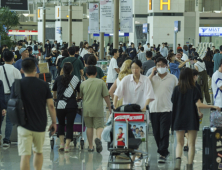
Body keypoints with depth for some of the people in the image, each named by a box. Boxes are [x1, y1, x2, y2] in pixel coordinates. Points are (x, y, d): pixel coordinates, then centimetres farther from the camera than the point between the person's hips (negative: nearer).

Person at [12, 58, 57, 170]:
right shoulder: (44, 85, -2)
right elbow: (50, 105, -2)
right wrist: (54, 122, 8)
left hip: (24, 125, -2)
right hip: (40, 126, 2)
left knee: (25, 155, -4)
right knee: (38, 152, 22)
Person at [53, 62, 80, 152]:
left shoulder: (59, 78, 8)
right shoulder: (76, 79, 5)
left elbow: (54, 91, 25)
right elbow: (79, 92, 19)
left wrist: (55, 98, 46)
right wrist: (77, 97, 42)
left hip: (60, 105, 1)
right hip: (72, 105, -1)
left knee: (61, 124, 17)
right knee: (70, 125, 5)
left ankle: (61, 143, 8)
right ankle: (67, 146, 0)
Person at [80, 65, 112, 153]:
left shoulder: (83, 84, 3)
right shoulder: (101, 82, -2)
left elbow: (81, 96, 15)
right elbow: (106, 96, -1)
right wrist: (109, 107, 9)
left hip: (87, 109, 2)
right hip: (98, 109, -2)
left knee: (89, 127, 12)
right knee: (99, 126, 2)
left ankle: (90, 146, 15)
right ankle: (98, 138, -29)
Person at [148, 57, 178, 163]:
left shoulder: (172, 78, 4)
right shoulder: (153, 78, 9)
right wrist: (152, 74, -4)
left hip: (167, 109, -3)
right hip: (154, 109, 3)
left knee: (164, 133, -9)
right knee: (156, 133, 8)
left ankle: (163, 154, -7)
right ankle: (163, 151, 23)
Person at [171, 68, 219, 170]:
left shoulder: (176, 89, 0)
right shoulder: (193, 89, -9)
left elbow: (173, 103, 5)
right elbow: (198, 104, -15)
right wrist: (213, 106, -6)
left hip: (179, 120, 2)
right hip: (192, 120, -2)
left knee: (179, 143, 10)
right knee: (191, 144, 7)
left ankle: (178, 159, -16)